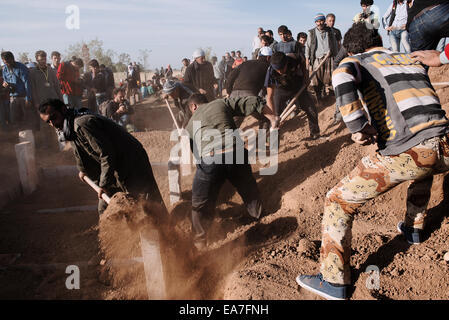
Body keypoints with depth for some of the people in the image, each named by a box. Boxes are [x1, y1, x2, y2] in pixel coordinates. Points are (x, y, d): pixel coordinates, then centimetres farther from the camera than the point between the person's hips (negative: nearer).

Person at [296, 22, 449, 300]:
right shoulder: (413, 60, 25)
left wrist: (358, 126, -17)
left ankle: (334, 282, 8)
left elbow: (342, 77, -18)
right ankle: (415, 228, 50)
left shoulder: (358, 61, 8)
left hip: (404, 154, -6)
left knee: (339, 200, 5)